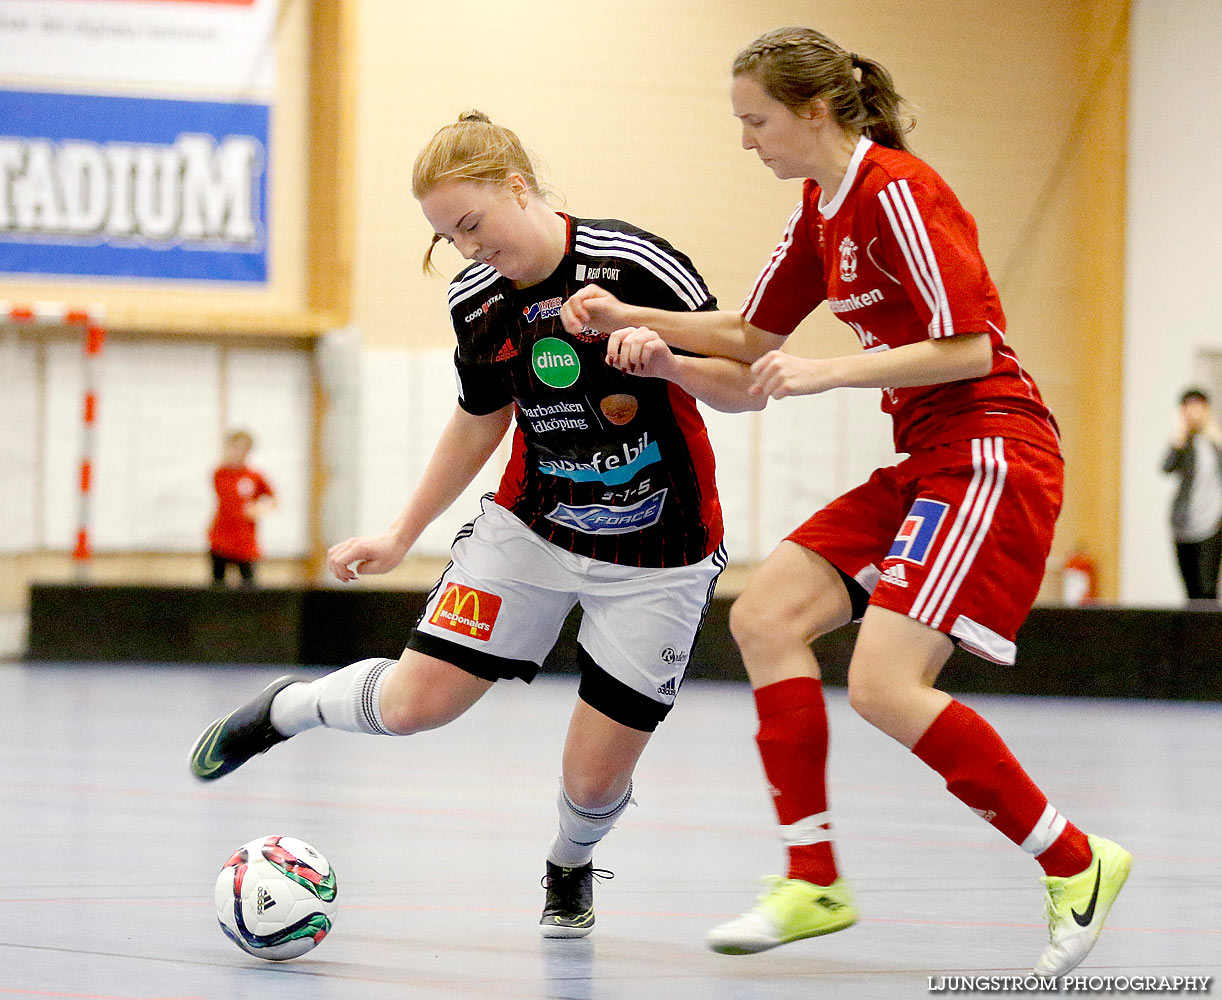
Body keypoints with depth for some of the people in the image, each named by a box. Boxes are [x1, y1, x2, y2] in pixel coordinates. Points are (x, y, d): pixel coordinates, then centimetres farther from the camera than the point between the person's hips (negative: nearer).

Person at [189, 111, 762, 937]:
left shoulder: (632, 265, -21)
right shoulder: (476, 301, -4)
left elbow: (747, 388, -18)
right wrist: (401, 536, 18)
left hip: (657, 557, -3)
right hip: (532, 525, 3)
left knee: (595, 779, -4)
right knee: (414, 703, -9)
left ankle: (570, 866, 32)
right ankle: (286, 708, 22)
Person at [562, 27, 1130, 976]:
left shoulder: (896, 193, -15)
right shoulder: (823, 209, 14)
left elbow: (967, 347, -20)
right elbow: (751, 335, 25)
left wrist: (825, 373, -20)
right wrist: (632, 318, 15)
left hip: (990, 455, -10)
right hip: (927, 461, 10)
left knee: (885, 687, -18)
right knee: (765, 614, 2)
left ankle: (1075, 863, -4)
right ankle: (814, 881, 5)